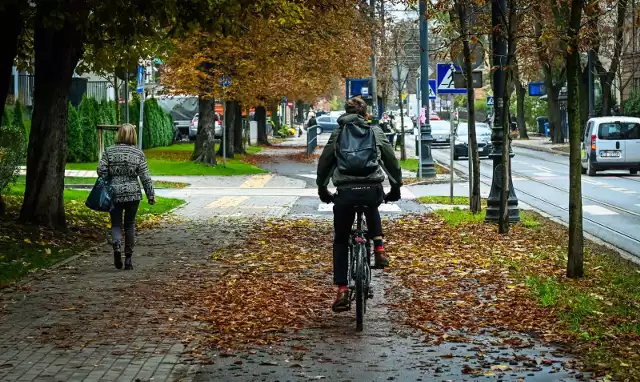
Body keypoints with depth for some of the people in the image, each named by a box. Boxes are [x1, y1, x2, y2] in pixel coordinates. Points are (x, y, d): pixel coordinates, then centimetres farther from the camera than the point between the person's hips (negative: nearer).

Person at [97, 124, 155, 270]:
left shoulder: (109, 151, -1)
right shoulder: (138, 153, -2)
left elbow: (101, 171, -6)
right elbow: (145, 177, -3)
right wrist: (151, 195, 3)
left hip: (114, 194, 0)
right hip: (133, 194, 0)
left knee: (116, 223, 9)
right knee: (130, 224, 11)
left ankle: (117, 246, -20)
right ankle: (128, 258, 12)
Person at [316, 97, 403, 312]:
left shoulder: (338, 134, 16)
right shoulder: (376, 132, 16)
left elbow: (324, 163, 16)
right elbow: (392, 161, 14)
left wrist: (322, 189, 29)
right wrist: (396, 188, 26)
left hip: (345, 192, -1)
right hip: (373, 190, 1)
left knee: (340, 241, 17)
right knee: (372, 207, 40)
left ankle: (342, 290, 5)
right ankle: (378, 247, 19)